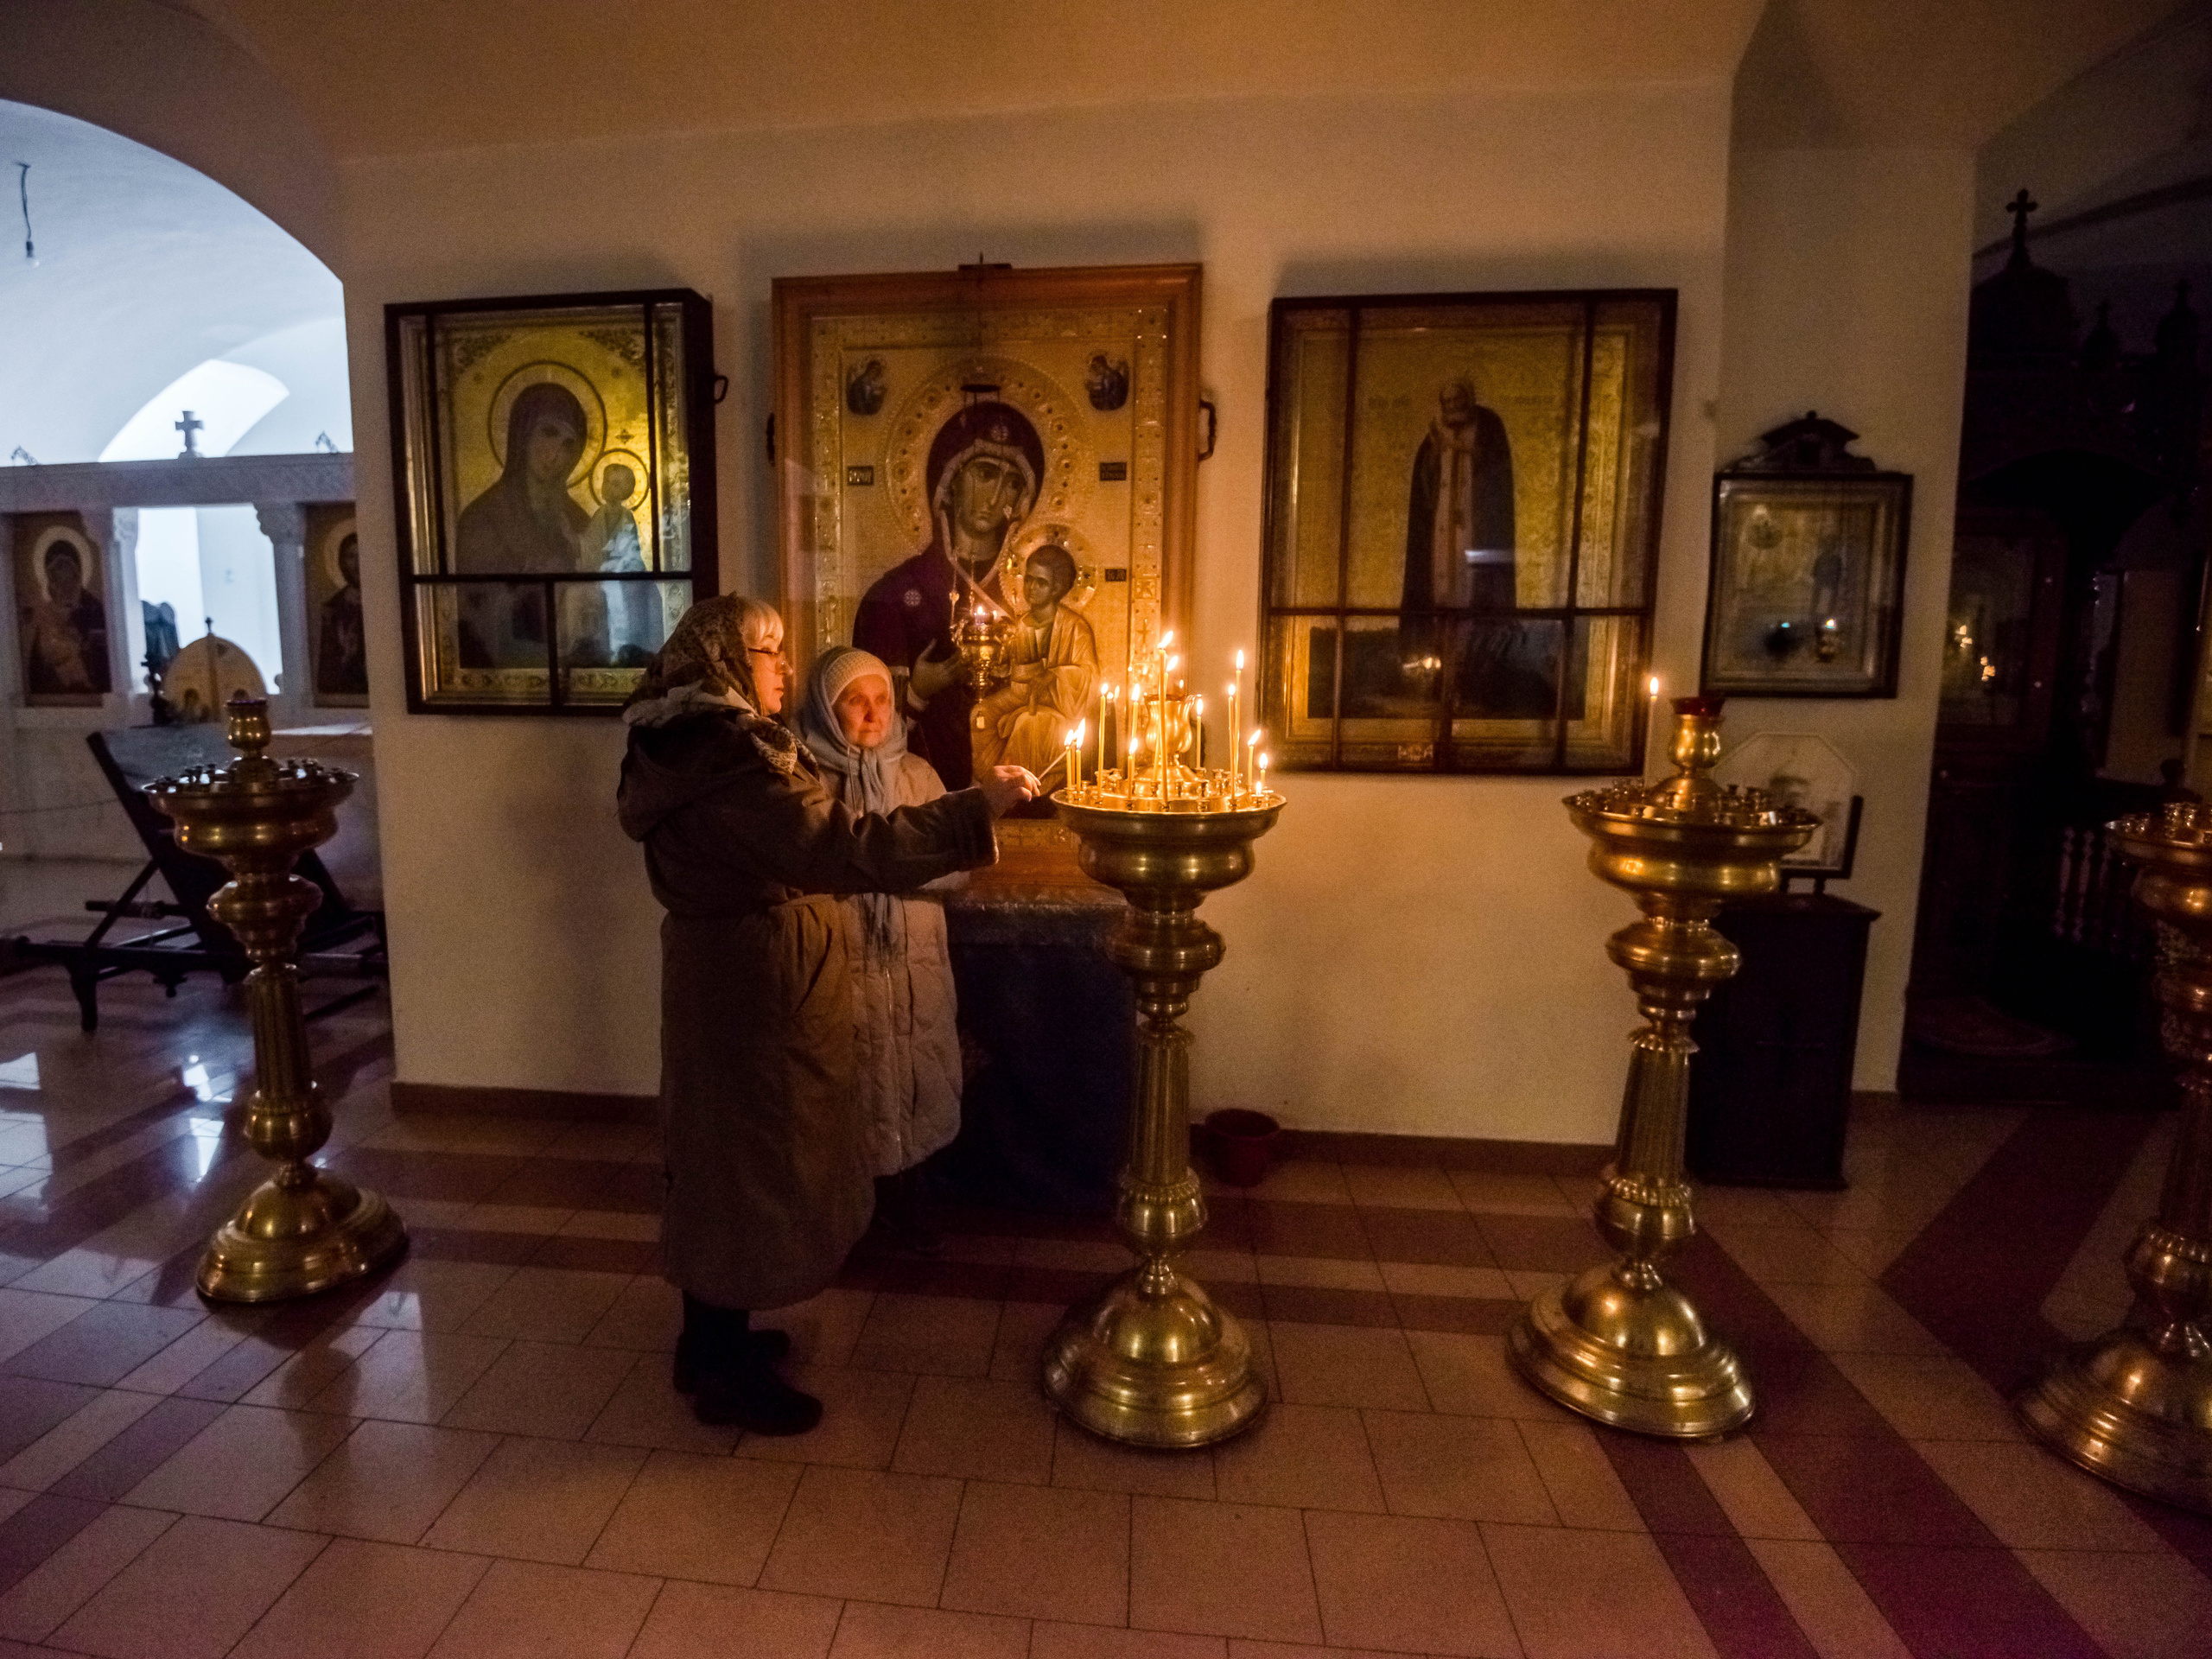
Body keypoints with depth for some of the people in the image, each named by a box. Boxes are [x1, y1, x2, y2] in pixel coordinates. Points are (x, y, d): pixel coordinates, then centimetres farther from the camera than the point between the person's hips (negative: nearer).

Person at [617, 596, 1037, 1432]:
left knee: (718, 1152, 20)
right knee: (753, 1163, 3)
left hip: (717, 975, 10)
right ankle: (727, 1375, 21)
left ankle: (711, 1338, 37)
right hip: (758, 987, -10)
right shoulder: (735, 753, -23)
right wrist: (978, 807, -30)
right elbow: (845, 848, -32)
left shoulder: (688, 744, 10)